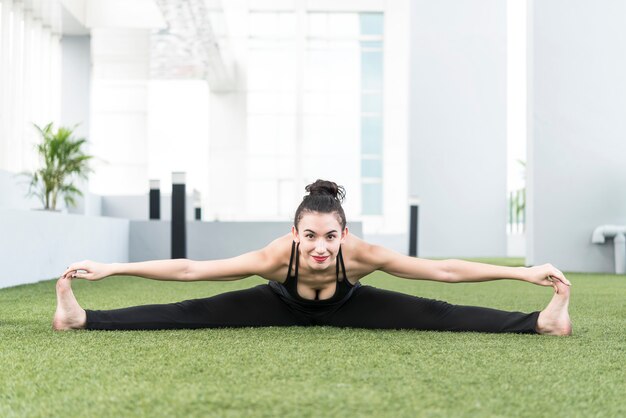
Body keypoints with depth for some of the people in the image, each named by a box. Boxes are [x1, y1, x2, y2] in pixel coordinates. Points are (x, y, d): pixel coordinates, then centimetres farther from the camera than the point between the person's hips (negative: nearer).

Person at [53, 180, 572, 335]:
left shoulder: (362, 253, -40)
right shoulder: (276, 255, -40)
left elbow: (445, 269, -36)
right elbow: (187, 269, -36)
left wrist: (526, 272, -39)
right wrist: (108, 268, -37)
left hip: (347, 305, 1)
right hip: (283, 303, 0)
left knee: (433, 315, -16)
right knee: (193, 315, -14)